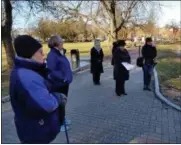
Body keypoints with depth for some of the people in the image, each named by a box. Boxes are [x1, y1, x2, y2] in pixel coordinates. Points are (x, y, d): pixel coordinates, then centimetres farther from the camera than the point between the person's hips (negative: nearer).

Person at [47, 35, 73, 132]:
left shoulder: (60, 53, 9)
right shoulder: (52, 55, -20)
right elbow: (51, 71, -27)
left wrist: (67, 78, 11)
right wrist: (62, 78, -28)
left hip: (64, 83, 9)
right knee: (59, 103, 5)